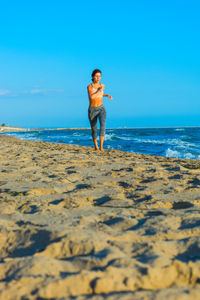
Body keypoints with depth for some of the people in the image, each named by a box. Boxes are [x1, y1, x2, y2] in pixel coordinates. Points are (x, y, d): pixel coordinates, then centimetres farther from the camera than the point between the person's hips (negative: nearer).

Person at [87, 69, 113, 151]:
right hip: (92, 111, -1)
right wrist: (100, 89, -19)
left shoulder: (102, 85, 2)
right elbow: (92, 97, -29)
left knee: (103, 124, -27)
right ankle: (95, 146, 39)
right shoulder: (89, 86, -11)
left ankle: (101, 147, -28)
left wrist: (108, 95, 13)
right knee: (94, 130, 11)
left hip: (101, 109, 2)